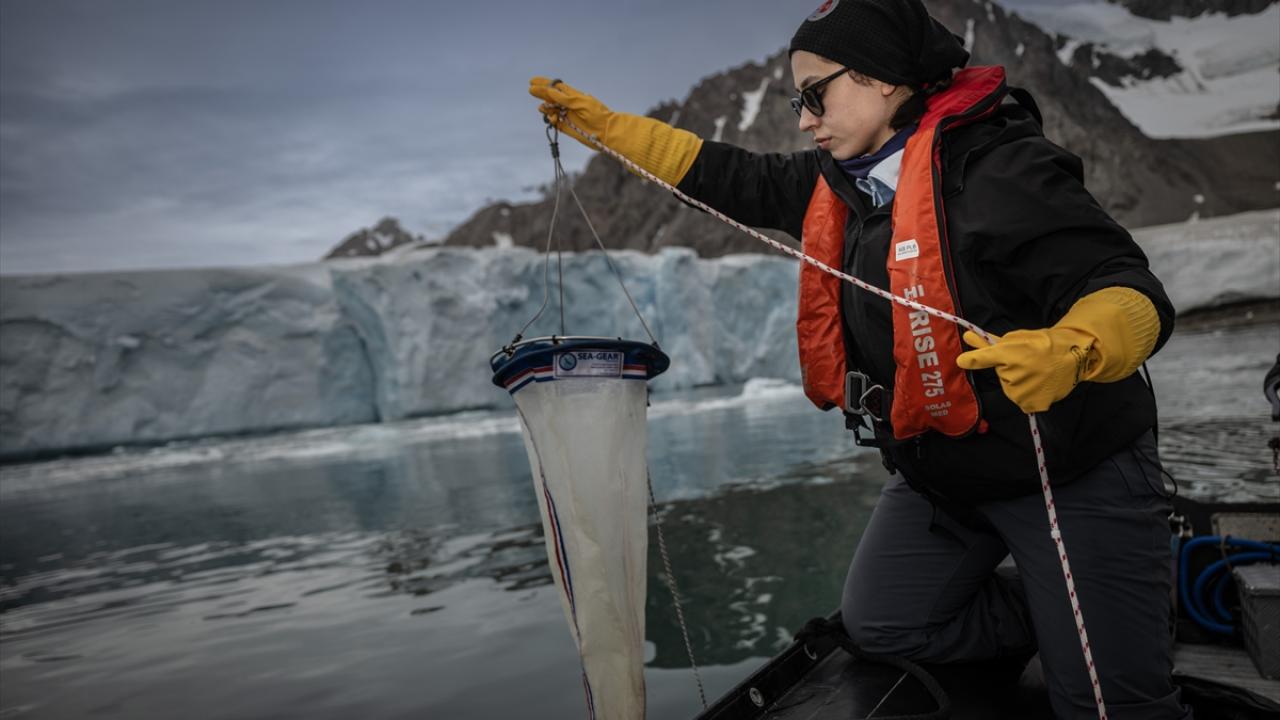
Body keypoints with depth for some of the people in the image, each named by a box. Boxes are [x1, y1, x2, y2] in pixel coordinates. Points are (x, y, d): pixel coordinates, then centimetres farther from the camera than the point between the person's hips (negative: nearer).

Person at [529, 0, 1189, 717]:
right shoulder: (842, 182, 1)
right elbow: (733, 178, 7)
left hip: (1072, 473, -7)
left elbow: (1135, 295, -26)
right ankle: (1070, 627, 27)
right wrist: (599, 121, 6)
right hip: (941, 476, 8)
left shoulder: (1000, 171, -24)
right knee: (882, 622, 11)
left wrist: (1068, 349, -49)